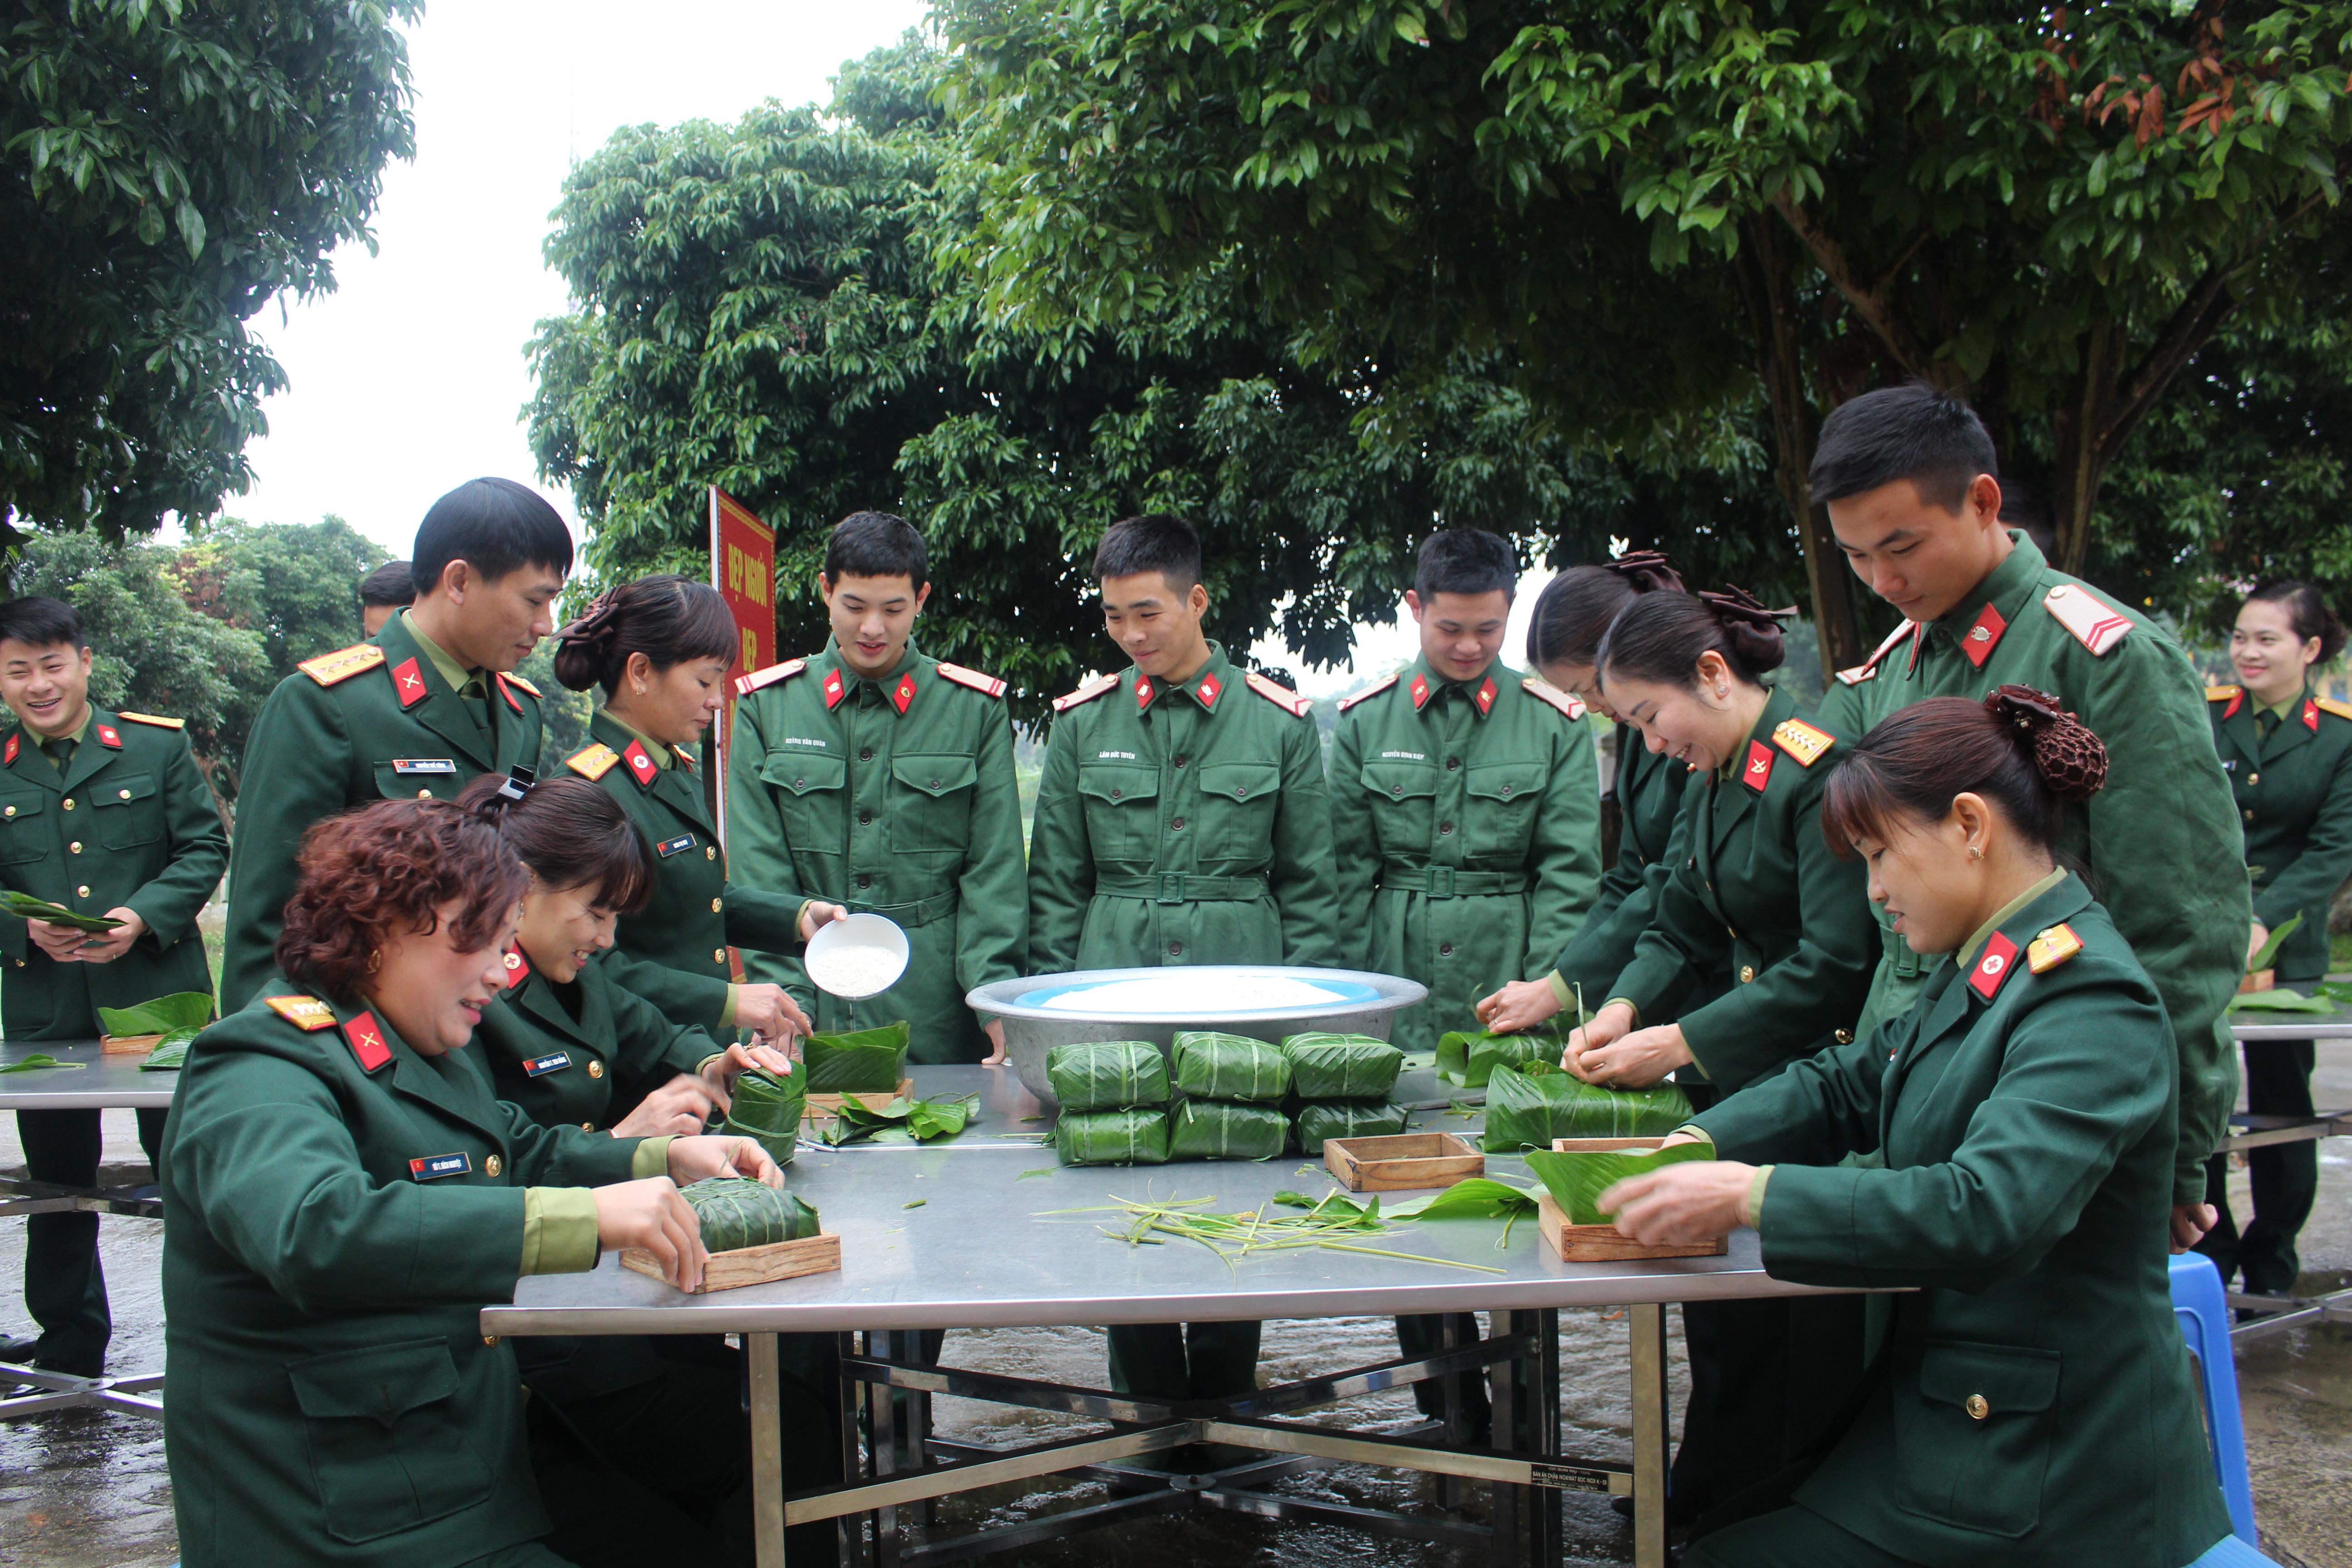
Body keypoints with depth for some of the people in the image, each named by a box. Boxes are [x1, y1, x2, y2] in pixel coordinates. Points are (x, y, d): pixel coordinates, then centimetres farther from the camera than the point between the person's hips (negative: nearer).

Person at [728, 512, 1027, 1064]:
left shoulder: (976, 708, 4)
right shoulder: (766, 706, 6)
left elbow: (996, 870, 1)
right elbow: (759, 870, 1)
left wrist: (994, 992, -11)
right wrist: (784, 997, -10)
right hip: (810, 1013, 1)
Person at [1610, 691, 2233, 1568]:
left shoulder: (2090, 1001, -22)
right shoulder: (1987, 966, 9)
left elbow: (1988, 1211, -34)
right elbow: (1850, 1085, 16)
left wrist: (1752, 1196, -32)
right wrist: (1692, 1147, 0)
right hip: (1944, 1400, 9)